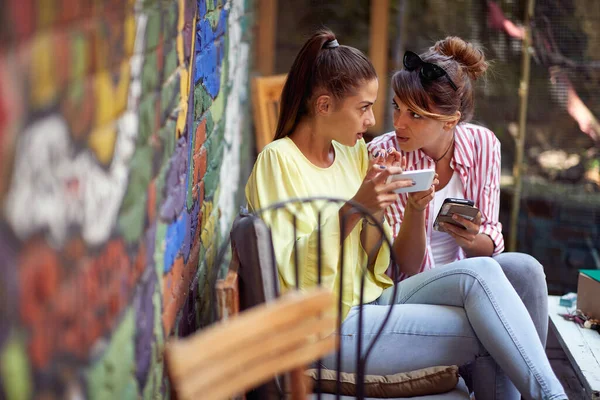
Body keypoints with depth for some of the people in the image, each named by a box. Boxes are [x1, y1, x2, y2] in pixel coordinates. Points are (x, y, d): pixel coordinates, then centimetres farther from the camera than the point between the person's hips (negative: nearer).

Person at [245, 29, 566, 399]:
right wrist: (354, 208, -26)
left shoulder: (353, 153, 11)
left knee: (482, 270, -17)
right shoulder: (278, 160, -9)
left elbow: (378, 268, 9)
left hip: (373, 300, 6)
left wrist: (375, 212, -9)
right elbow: (293, 272, -17)